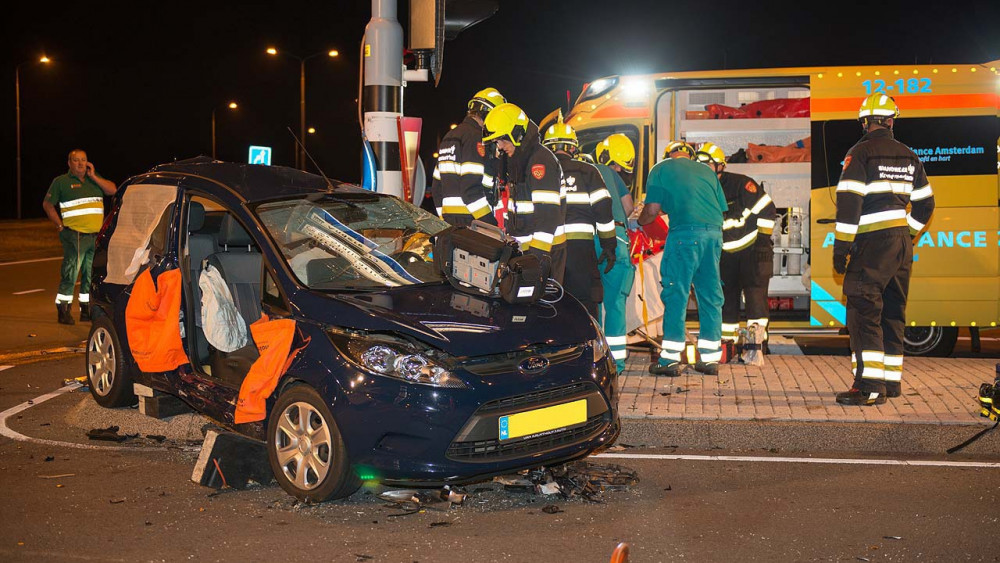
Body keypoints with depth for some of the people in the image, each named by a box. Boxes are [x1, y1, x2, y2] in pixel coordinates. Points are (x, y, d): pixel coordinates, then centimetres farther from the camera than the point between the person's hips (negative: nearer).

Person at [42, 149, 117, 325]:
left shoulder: (94, 179, 17)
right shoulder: (61, 181, 4)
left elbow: (112, 190, 4)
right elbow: (47, 204, 7)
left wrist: (93, 176, -2)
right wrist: (60, 225, -1)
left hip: (96, 236, 5)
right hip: (75, 236, -5)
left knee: (91, 274, 10)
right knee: (70, 273, -9)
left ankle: (86, 310, 20)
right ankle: (64, 310, -4)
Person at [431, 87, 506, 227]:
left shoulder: (448, 138, 23)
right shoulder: (475, 137, -8)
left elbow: (436, 187, 23)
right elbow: (470, 189, -18)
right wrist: (491, 223, -16)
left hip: (449, 219, 10)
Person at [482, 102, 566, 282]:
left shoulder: (541, 160, -14)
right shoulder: (510, 162, 17)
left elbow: (548, 211, -22)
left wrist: (539, 252, -26)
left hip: (544, 249, -9)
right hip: (519, 247, 9)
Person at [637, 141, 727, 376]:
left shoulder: (661, 169, 11)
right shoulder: (706, 171, 24)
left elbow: (652, 210, 3)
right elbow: (722, 208, 20)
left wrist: (636, 223, 21)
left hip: (685, 232, -5)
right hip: (714, 233, 5)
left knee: (676, 294, -1)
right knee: (710, 295, 10)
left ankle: (670, 359, -1)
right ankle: (710, 359, 14)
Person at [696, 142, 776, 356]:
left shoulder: (741, 184, -16)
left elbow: (767, 208, -14)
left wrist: (763, 238, -14)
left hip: (753, 248, -6)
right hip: (726, 253, 6)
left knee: (755, 288, -15)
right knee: (726, 293, 5)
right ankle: (726, 337, 13)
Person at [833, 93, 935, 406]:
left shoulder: (861, 152, -8)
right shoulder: (908, 155, 14)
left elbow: (848, 203, -15)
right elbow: (925, 203, 18)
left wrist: (841, 248, -12)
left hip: (873, 243, -7)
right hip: (902, 244, 7)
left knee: (864, 311, -9)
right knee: (893, 312, 14)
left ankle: (870, 386, -16)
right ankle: (892, 380, 19)